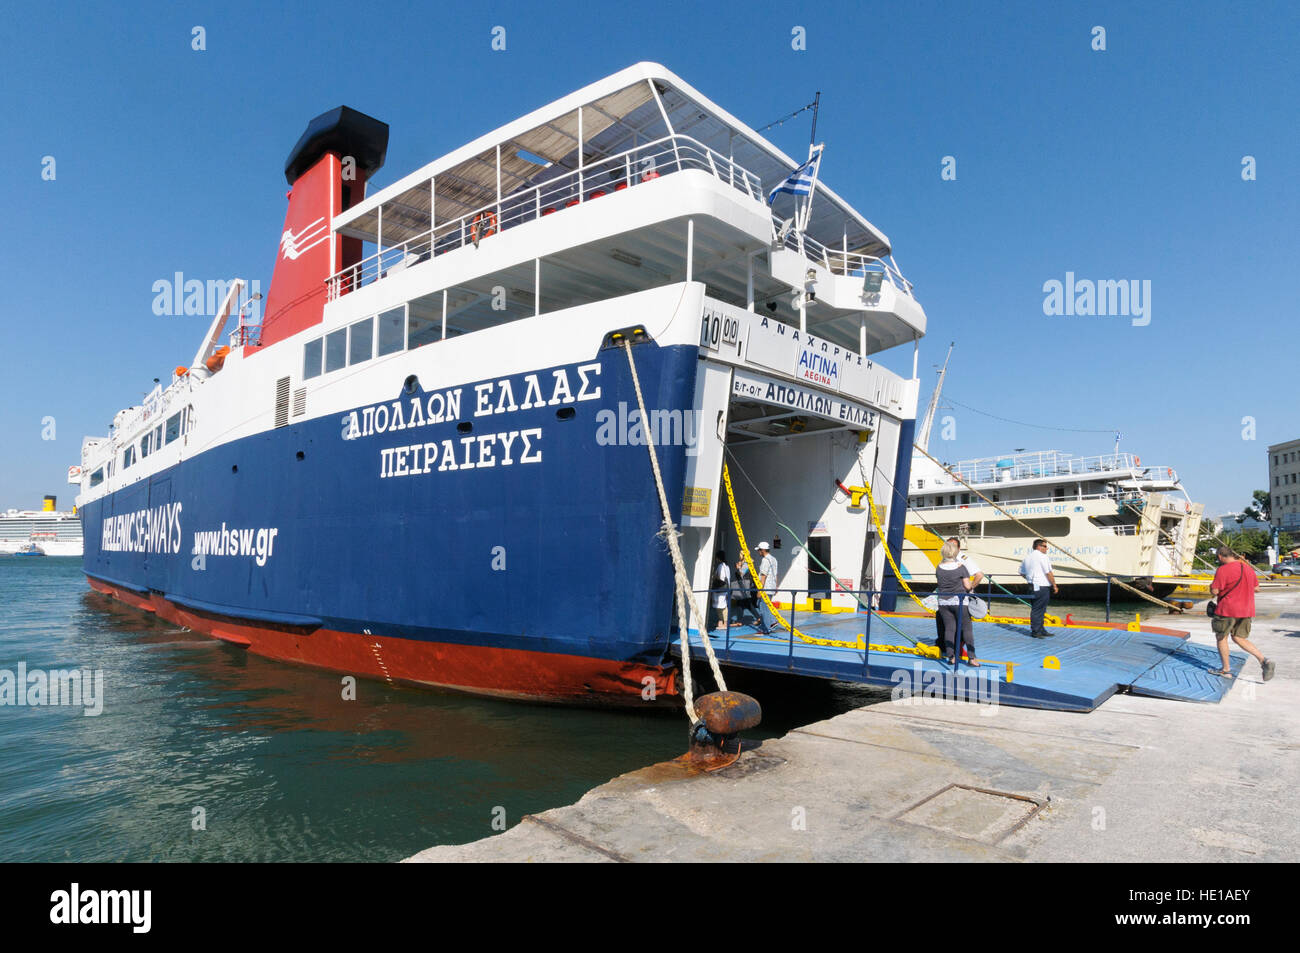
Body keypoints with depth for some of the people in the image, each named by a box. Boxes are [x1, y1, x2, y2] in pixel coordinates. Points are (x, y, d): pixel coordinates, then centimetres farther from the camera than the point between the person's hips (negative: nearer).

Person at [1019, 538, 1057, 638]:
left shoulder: (1027, 557, 15)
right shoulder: (1042, 556, -10)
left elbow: (1022, 572, 22)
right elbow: (1048, 573, -12)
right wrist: (1054, 586, -4)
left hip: (1032, 586, 9)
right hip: (1042, 587, -9)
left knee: (1036, 609, 13)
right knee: (1038, 610, -5)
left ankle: (1040, 630, 21)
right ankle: (1036, 631, -2)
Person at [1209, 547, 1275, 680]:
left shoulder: (1223, 569, -16)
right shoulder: (1248, 567, 9)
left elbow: (1215, 591, -17)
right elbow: (1256, 587, 19)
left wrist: (1211, 587, 4)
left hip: (1228, 610, -7)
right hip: (1246, 610, 7)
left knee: (1221, 637, 9)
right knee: (1238, 638, 16)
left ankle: (1226, 669, 16)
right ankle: (1264, 660, -3)